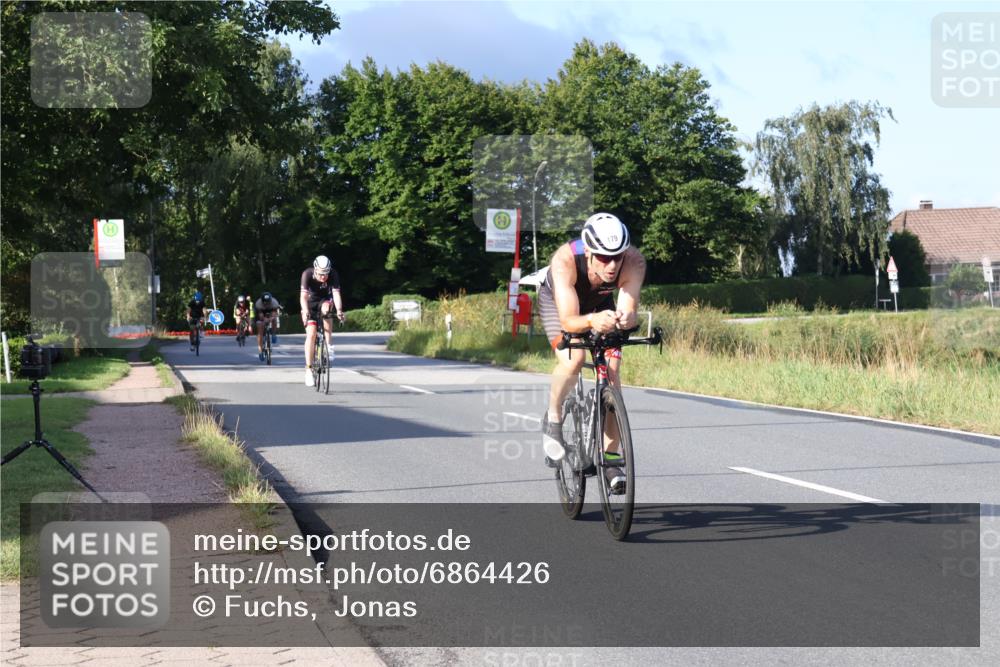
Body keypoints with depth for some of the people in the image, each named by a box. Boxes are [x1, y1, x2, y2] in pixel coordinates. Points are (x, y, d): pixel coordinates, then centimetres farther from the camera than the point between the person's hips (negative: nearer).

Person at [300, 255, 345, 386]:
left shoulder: (333, 275, -26)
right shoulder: (307, 274, -29)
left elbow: (336, 294, -35)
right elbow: (303, 296, -37)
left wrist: (339, 310, -52)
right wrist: (305, 312, -54)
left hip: (324, 299, 1)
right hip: (310, 303, -1)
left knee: (326, 308, -36)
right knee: (311, 334, -15)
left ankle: (329, 344, -23)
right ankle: (308, 368, -10)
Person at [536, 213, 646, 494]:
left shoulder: (634, 262, -36)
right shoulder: (565, 259, -42)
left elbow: (628, 309, -43)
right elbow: (568, 321, -46)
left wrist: (625, 319, -66)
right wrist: (591, 321, -67)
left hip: (601, 304, 3)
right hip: (558, 300, -3)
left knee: (611, 371, -11)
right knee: (573, 360, -30)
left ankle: (610, 457, 2)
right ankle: (552, 421, -2)